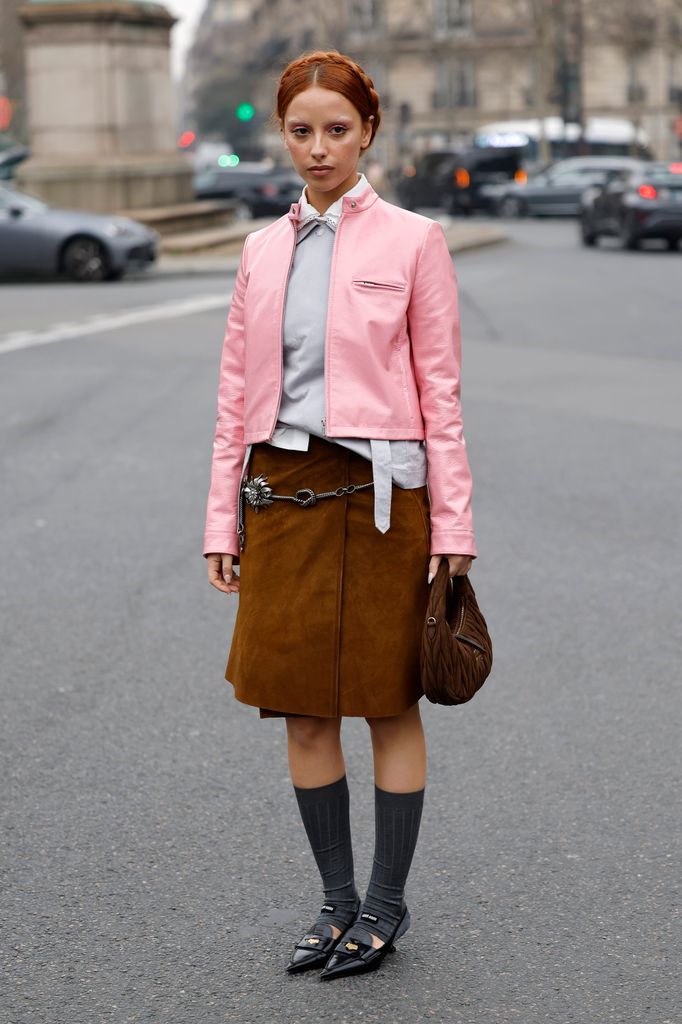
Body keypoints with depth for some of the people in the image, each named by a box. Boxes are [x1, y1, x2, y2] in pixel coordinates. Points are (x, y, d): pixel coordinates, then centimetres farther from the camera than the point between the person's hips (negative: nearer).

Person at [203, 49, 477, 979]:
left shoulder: (413, 241, -1)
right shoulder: (264, 249, 10)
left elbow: (440, 390, -3)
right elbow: (237, 391, 11)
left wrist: (453, 525, -7)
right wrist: (223, 518, 8)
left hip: (378, 495, -4)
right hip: (283, 494, 4)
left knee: (390, 707, 5)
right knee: (302, 712, 8)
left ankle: (386, 906, 19)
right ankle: (338, 900, 22)